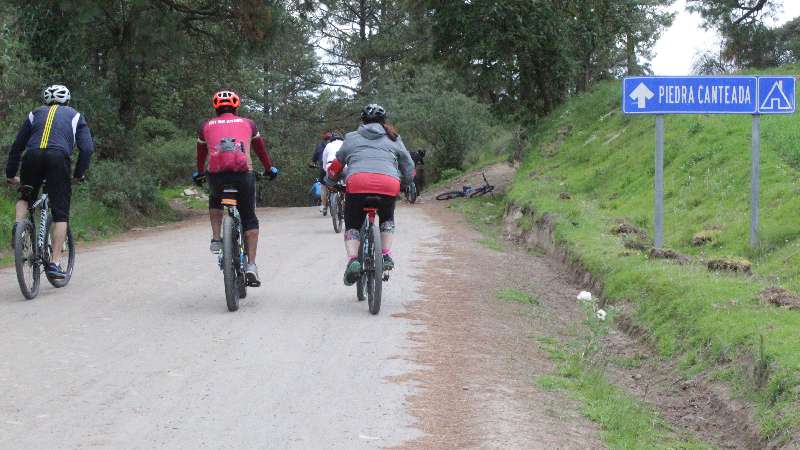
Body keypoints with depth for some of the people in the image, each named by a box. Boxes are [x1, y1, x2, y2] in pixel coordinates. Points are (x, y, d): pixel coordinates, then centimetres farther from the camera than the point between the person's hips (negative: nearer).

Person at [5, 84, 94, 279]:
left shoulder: (35, 113, 29)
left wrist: (11, 175, 28)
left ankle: (18, 226, 1)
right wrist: (79, 174, 19)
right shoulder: (75, 116, 25)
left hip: (32, 156, 2)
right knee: (60, 214, 4)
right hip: (59, 157, -2)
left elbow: (17, 145, 24)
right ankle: (54, 264, -3)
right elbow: (87, 148, 11)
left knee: (25, 197, 29)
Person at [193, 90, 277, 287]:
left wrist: (199, 173, 52)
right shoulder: (247, 123, 21)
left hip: (216, 175, 1)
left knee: (215, 200, 35)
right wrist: (269, 168, 49)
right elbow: (260, 149, 33)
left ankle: (216, 239, 18)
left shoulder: (206, 126, 21)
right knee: (249, 218, 13)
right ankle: (251, 265, 3)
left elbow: (201, 153, 34)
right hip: (244, 173, -1)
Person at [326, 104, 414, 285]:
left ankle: (353, 260, -8)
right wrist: (404, 182, 46)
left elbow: (335, 167, 25)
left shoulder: (351, 138, 24)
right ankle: (386, 255, 11)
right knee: (387, 219, 31)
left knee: (352, 225, 17)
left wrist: (329, 182, 44)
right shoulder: (393, 139, 26)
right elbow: (409, 170, 26)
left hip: (357, 183, -1)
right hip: (389, 185, 1)